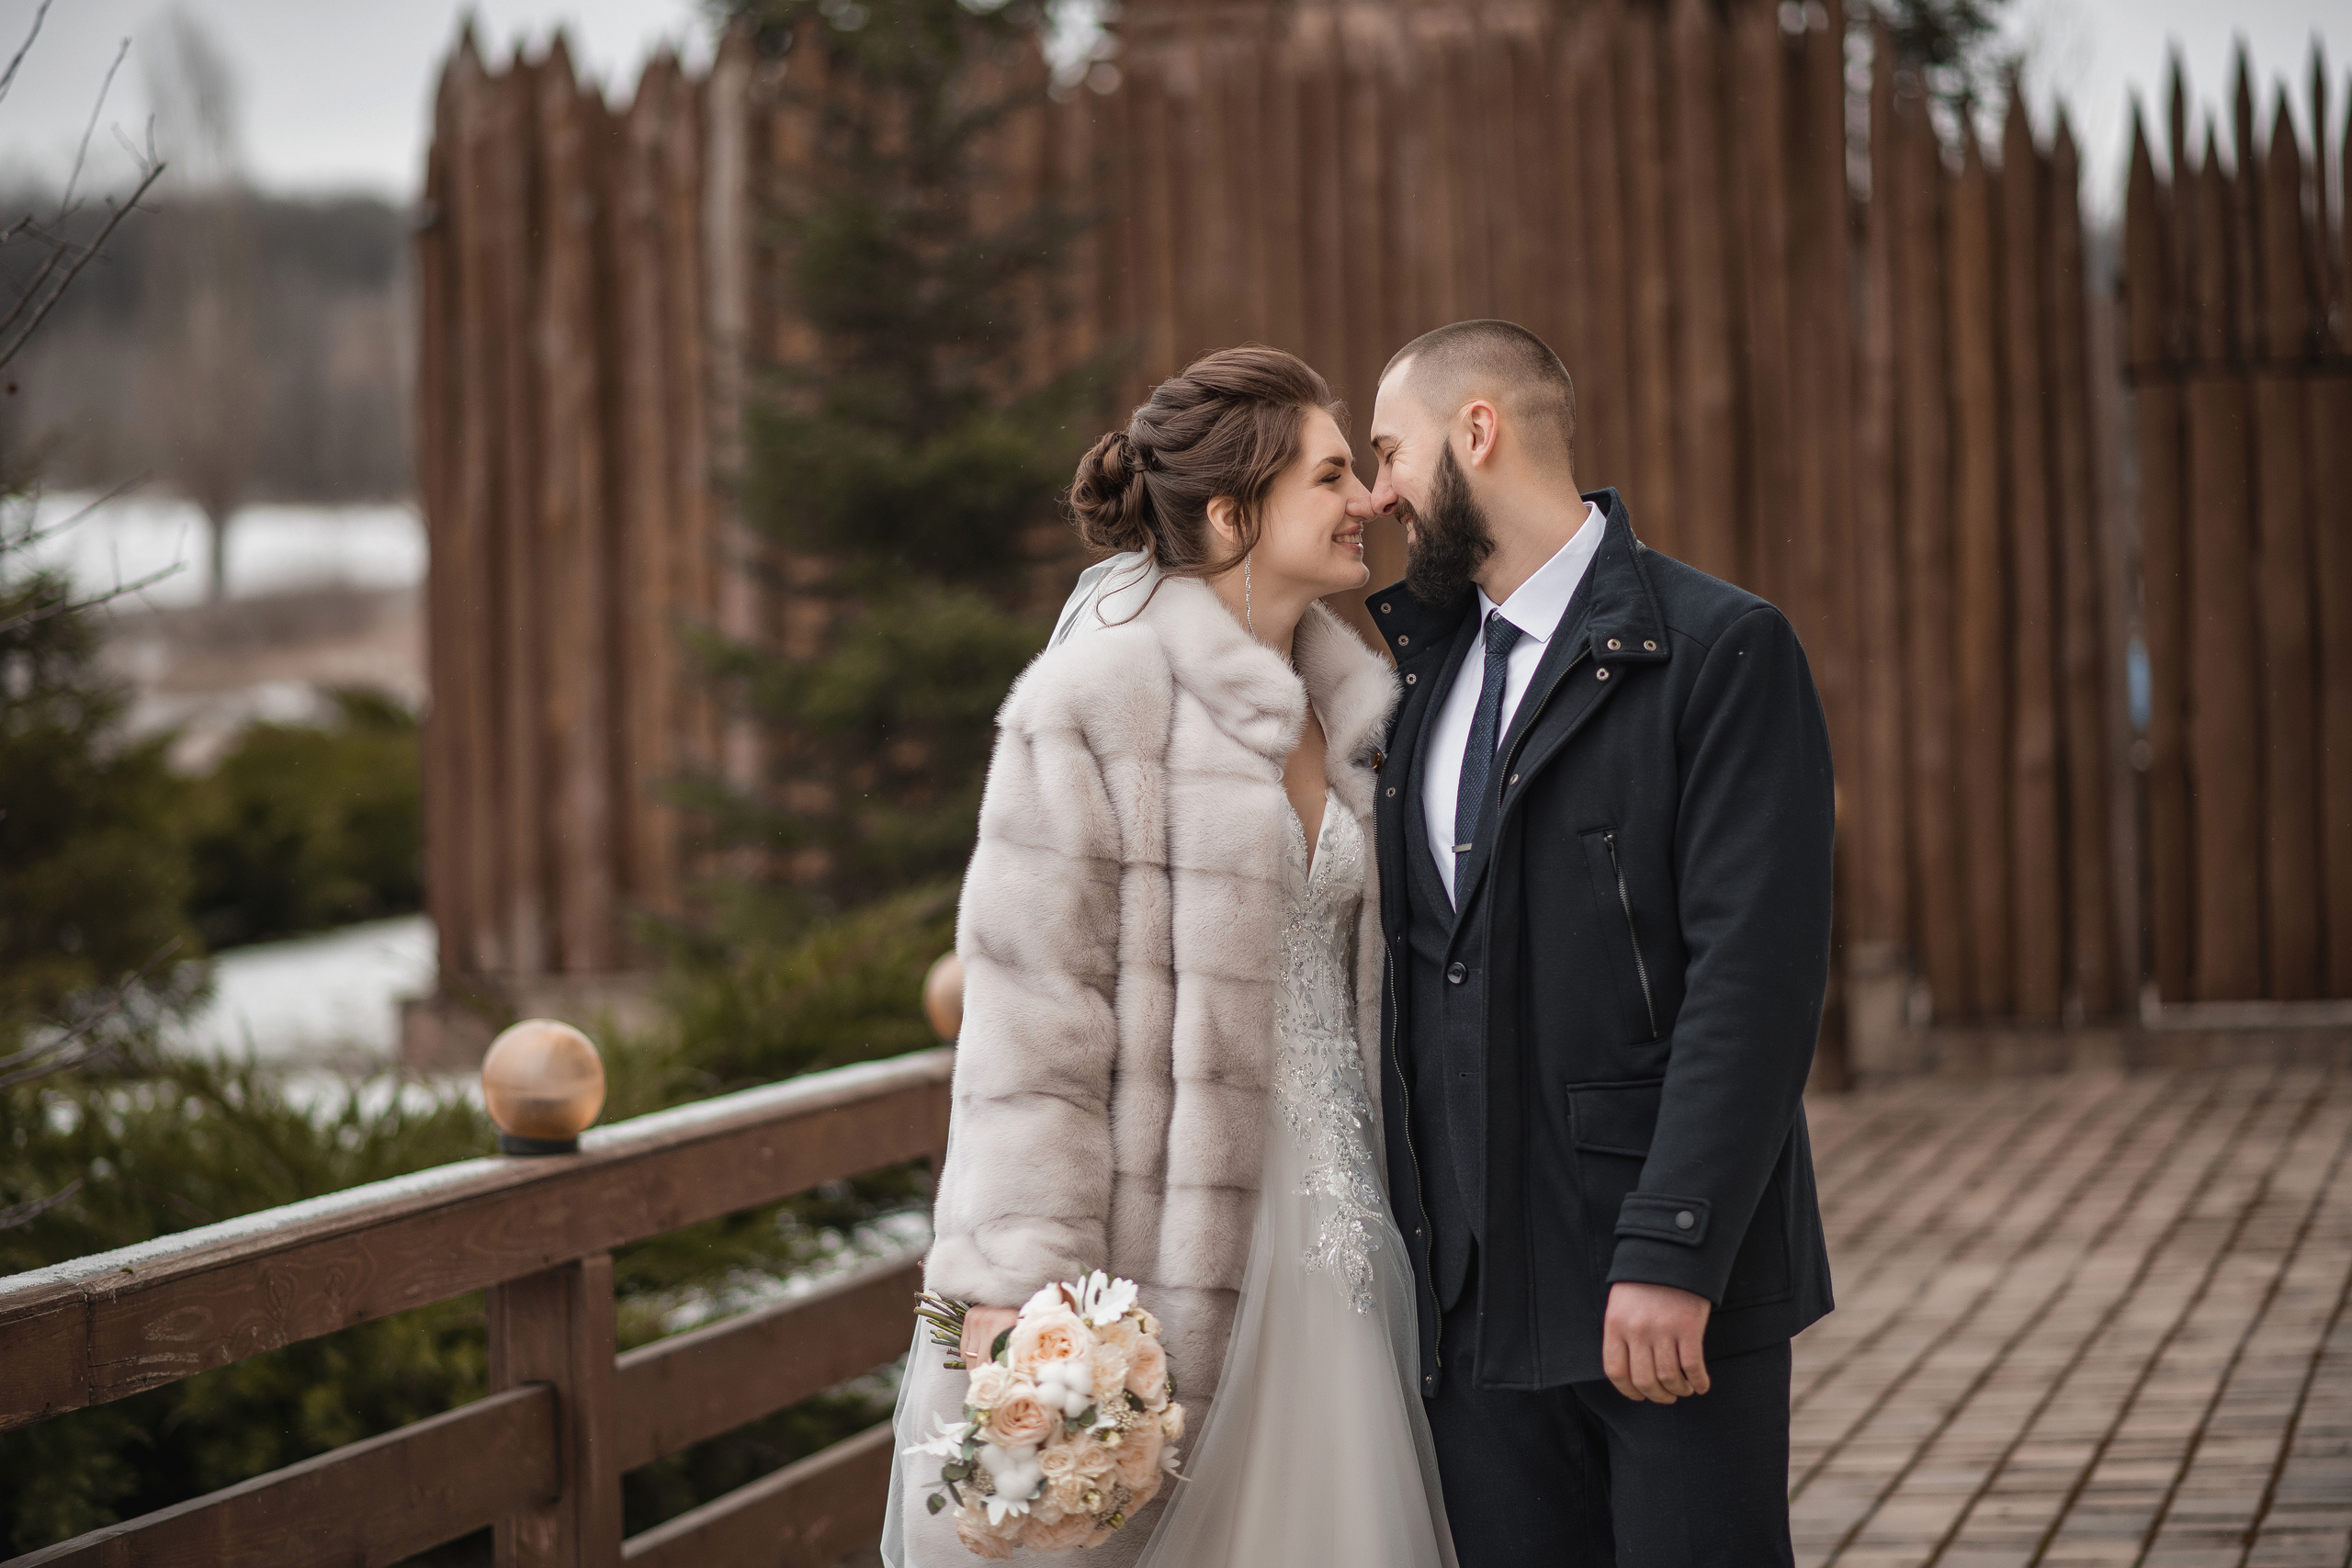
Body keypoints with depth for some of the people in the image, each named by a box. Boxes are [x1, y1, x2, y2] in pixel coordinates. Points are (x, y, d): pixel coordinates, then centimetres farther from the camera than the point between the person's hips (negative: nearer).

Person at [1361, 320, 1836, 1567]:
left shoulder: (1720, 652, -7)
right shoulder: (1424, 668, 14)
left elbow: (1755, 975, -14)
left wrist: (1671, 1257, -20)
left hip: (1669, 1294, -6)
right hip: (1477, 1300, 6)